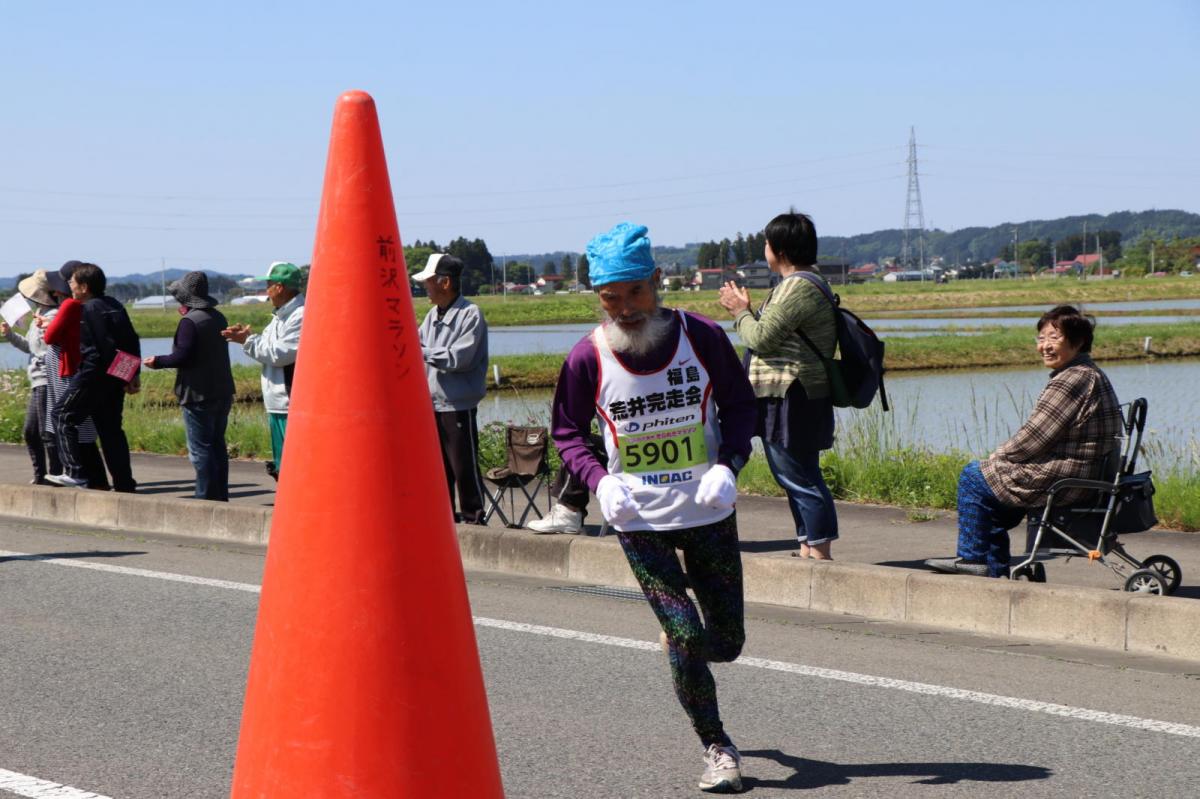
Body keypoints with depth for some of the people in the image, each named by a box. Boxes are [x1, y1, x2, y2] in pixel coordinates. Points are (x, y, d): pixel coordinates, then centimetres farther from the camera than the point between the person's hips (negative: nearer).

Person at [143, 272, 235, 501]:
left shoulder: (190, 321, -15)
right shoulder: (218, 317, 11)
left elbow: (183, 356, -21)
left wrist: (158, 361, -5)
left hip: (199, 394, -8)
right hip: (223, 392, 8)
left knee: (200, 449, -3)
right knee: (217, 445, 15)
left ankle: (206, 497, -3)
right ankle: (221, 496, 18)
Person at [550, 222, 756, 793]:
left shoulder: (701, 337, -10)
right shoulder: (588, 358, -11)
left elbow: (740, 405, 4)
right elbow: (567, 432, 4)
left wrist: (728, 465, -13)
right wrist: (599, 480, -14)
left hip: (709, 511, 2)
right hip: (639, 519, -1)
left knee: (727, 641, 6)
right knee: (687, 635, -10)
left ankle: (677, 647, 42)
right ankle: (717, 749, 9)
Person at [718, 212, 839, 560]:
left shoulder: (799, 288, -17)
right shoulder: (806, 283, 17)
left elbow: (762, 338, -19)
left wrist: (741, 312, -2)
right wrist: (745, 311, 13)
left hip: (790, 400, -11)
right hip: (793, 398, 11)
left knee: (801, 478, -9)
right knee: (799, 477, 15)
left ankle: (819, 555, -8)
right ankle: (807, 552, 21)